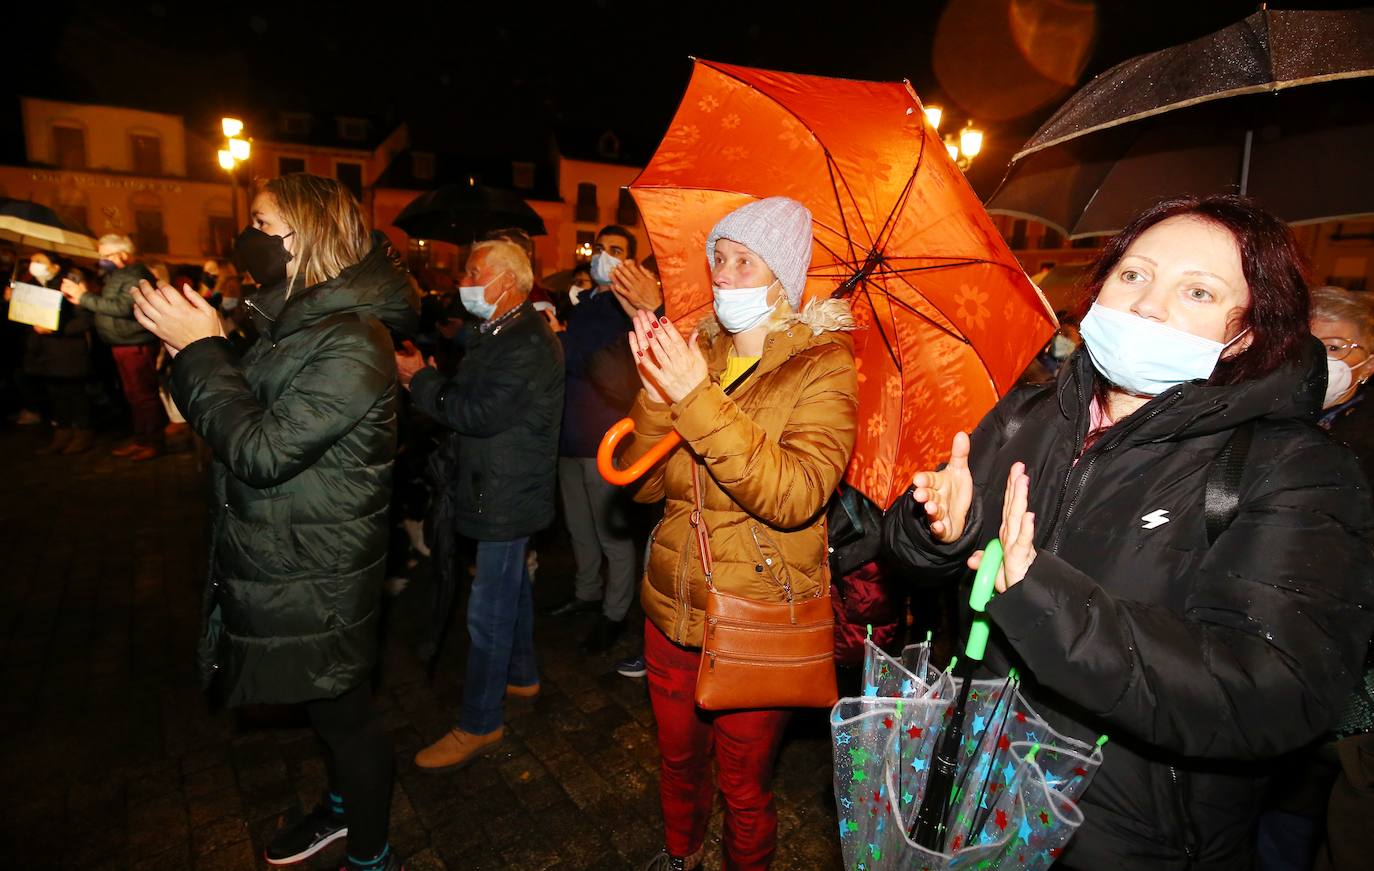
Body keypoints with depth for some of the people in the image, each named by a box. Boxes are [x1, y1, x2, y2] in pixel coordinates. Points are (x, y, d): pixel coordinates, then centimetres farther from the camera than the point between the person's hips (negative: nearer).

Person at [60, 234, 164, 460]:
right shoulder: (115, 274, 17)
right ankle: (141, 440, 22)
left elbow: (122, 307, -24)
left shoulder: (136, 276, -13)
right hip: (122, 345, 10)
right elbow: (106, 306, 15)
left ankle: (153, 444, 0)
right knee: (133, 396, 14)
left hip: (137, 346, -10)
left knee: (143, 395, -6)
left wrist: (84, 297, -18)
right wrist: (82, 298, -2)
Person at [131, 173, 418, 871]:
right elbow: (246, 413, 13)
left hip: (315, 584, -9)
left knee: (343, 714, 10)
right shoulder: (298, 322, 7)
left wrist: (202, 350, -20)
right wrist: (194, 348, 0)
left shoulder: (352, 343, -24)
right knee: (329, 708, 26)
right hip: (278, 564, 9)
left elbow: (262, 450, -27)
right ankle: (342, 808, 49)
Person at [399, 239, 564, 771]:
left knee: (489, 608, -2)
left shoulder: (527, 343, -22)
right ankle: (521, 675, 42)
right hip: (500, 486, 11)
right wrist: (426, 377, -4)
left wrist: (420, 379, -15)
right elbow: (469, 395, 11)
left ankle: (479, 725, 12)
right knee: (511, 584, 23)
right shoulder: (498, 332, 12)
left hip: (506, 495, -11)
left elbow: (480, 413, -26)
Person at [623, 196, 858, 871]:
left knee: (743, 788, 17)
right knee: (677, 759, 26)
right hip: (672, 609, 5)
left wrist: (699, 400, -33)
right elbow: (645, 483, -4)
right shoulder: (698, 351, 1)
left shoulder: (824, 365, -12)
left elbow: (795, 496, -27)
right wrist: (657, 397, -22)